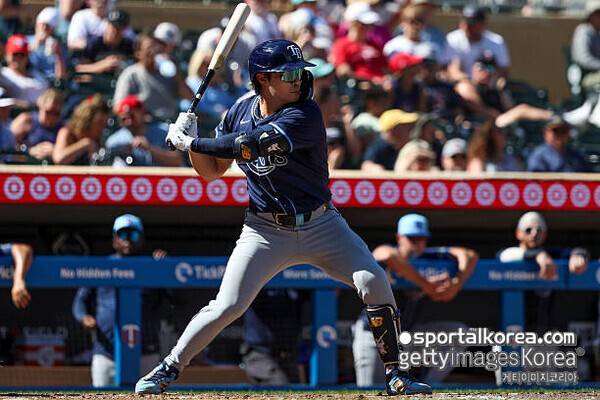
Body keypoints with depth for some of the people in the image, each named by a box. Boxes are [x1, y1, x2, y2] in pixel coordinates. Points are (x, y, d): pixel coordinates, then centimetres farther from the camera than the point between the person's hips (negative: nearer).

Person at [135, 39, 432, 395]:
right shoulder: (241, 111, -3)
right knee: (227, 306, -10)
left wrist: (192, 142, -25)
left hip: (321, 225, -2)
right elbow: (212, 172, 7)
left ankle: (394, 374, -5)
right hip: (265, 230, 2)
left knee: (373, 281, -18)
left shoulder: (305, 115, -19)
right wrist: (191, 142, -12)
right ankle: (169, 369, 8)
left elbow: (251, 146, -31)